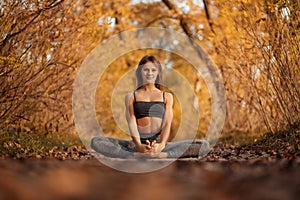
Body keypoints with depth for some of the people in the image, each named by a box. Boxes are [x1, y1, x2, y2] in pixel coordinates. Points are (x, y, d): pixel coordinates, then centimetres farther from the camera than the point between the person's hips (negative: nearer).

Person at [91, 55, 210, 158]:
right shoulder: (131, 96, 15)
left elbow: (167, 124, 4)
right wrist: (138, 145, -21)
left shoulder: (167, 97, 18)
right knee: (96, 142, -25)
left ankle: (159, 154, -38)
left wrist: (161, 145, -19)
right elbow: (131, 122, 1)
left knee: (204, 146, -22)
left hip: (159, 144, 1)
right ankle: (140, 155, -40)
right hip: (137, 144, -1)